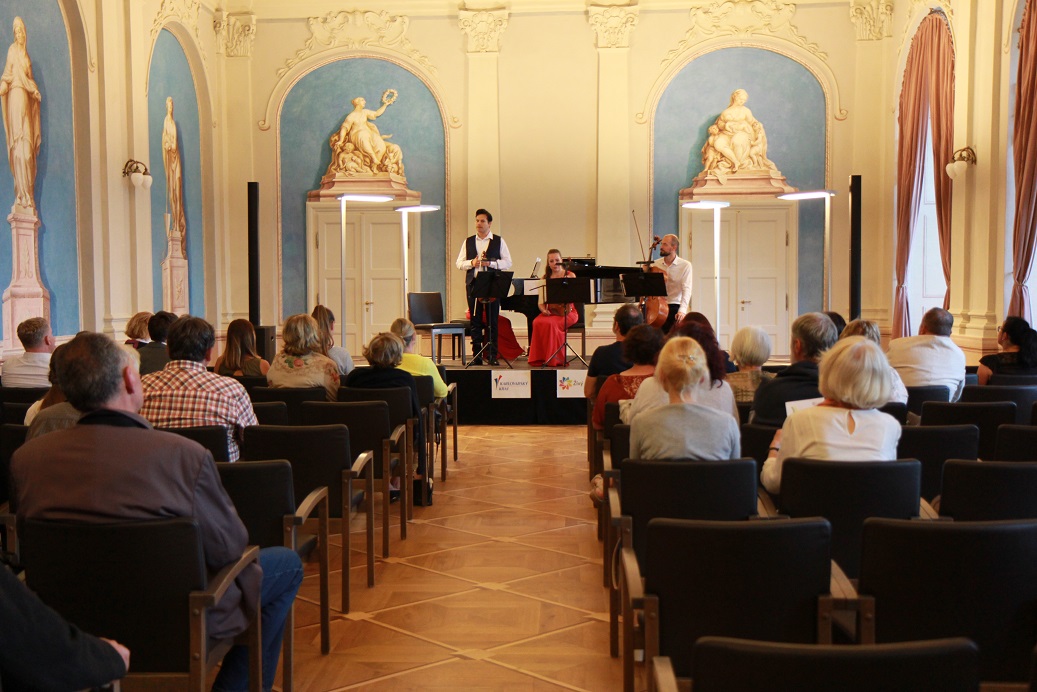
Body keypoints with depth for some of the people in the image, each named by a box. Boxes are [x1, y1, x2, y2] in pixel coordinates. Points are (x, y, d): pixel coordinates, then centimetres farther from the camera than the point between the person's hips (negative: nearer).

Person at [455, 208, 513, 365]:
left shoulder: (499, 241, 7)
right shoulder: (468, 241, 14)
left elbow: (508, 263, 1)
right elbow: (459, 263, 11)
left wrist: (491, 263, -13)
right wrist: (471, 263, -9)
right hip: (473, 284, 2)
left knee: (492, 321, -3)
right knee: (475, 321, 2)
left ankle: (492, 355, 1)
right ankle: (476, 355, 7)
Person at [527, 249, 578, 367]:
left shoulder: (570, 275, 3)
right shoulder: (545, 278, 14)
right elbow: (541, 301, 10)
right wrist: (544, 310, -11)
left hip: (566, 312, -3)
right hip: (550, 312, 3)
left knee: (550, 323, -34)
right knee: (537, 323, -29)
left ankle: (553, 359, -23)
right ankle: (538, 358, -23)